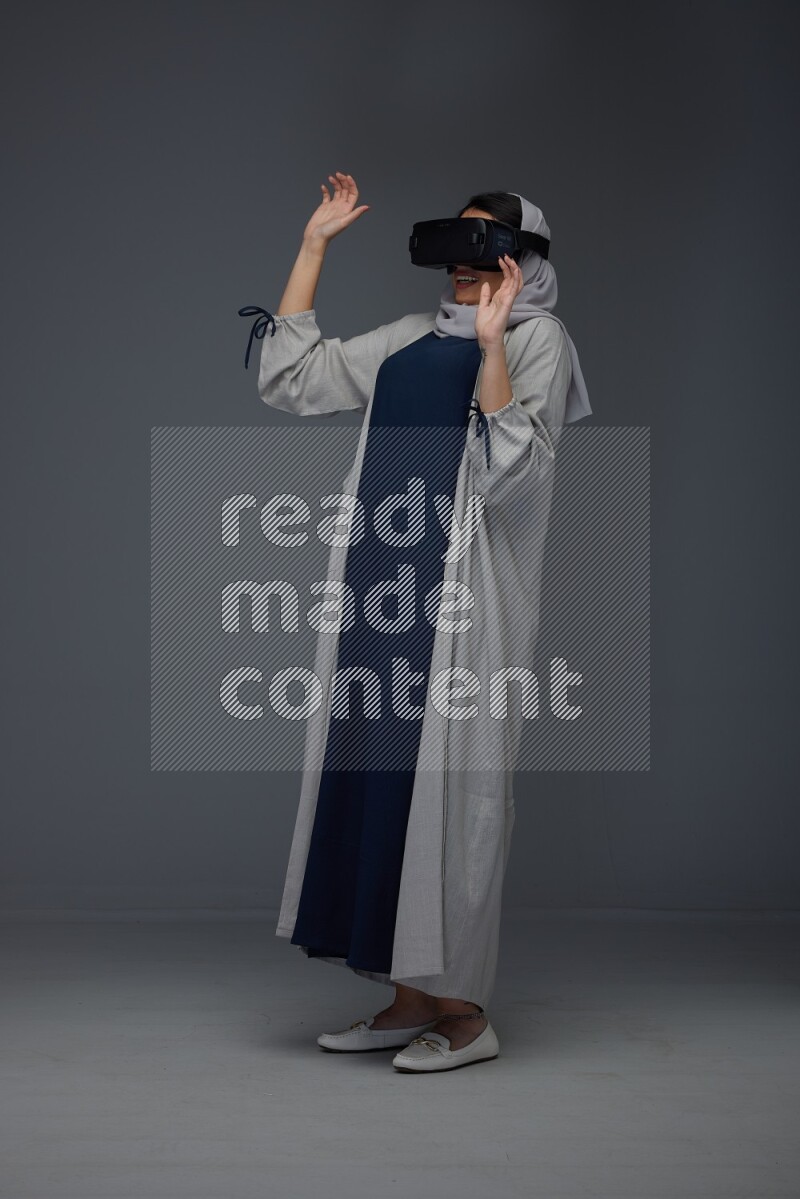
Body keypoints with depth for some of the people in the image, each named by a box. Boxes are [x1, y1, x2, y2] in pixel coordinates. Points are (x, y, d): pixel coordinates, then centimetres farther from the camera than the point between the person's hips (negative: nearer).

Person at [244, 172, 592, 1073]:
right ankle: (411, 998, 15)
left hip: (466, 588, -7)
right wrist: (314, 245, 14)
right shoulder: (408, 340, 17)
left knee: (449, 783, -6)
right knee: (379, 776, 7)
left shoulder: (537, 338, -2)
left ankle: (464, 1010, 2)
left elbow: (508, 474, -15)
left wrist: (490, 345, -23)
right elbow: (289, 379, 13)